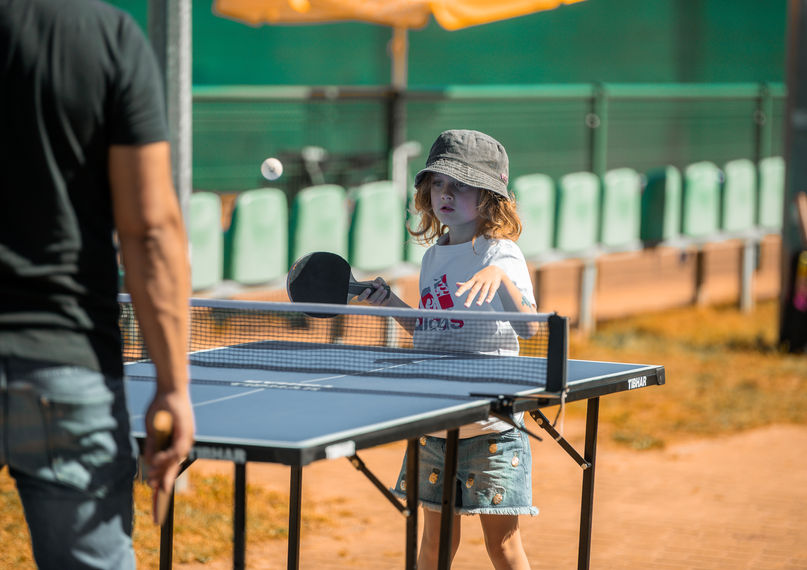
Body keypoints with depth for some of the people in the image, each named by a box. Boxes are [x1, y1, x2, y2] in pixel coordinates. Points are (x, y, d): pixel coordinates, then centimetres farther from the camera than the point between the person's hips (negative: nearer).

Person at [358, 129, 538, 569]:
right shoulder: (433, 256, 11)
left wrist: (501, 277, -38)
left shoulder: (500, 253, -10)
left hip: (491, 423, -6)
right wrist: (391, 304, 11)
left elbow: (528, 327, -25)